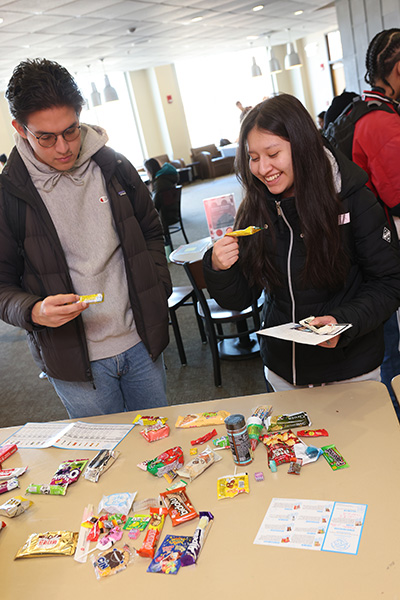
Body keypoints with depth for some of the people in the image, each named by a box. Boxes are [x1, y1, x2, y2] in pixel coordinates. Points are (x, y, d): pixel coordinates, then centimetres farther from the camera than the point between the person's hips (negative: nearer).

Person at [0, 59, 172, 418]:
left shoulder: (114, 168, -1)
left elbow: (151, 232, 14)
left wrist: (158, 290, 3)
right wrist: (34, 312, -24)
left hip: (142, 343, 3)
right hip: (75, 360, -3)